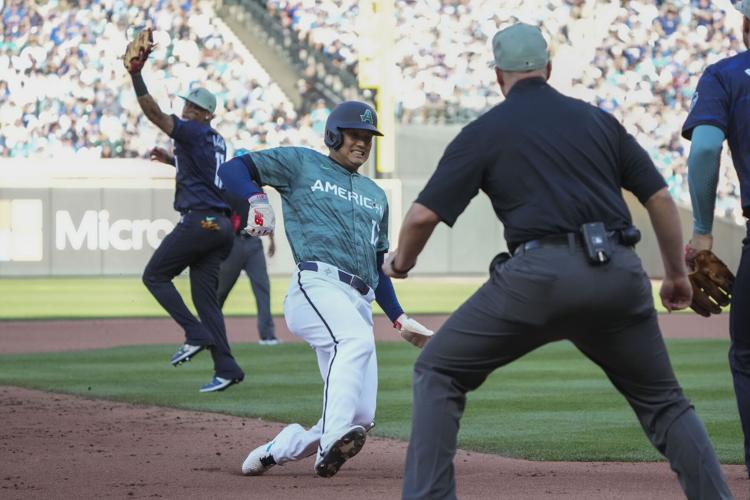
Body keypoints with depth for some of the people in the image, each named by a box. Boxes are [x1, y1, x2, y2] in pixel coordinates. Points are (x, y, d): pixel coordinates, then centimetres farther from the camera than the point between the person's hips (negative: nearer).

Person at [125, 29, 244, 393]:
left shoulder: (193, 133, -7)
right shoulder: (216, 141, 20)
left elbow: (153, 112, -17)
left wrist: (136, 75, -21)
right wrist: (172, 159, 36)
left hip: (198, 221, -9)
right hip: (221, 225, 9)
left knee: (155, 275, 4)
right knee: (204, 294, 7)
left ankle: (196, 334, -9)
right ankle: (226, 367, -3)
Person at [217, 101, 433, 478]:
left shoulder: (375, 196, 31)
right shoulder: (301, 164, 14)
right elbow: (232, 169, 8)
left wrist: (399, 319, 23)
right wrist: (257, 199, -13)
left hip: (360, 303, 7)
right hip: (317, 287, -7)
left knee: (360, 416, -5)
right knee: (356, 339, -39)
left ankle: (275, 451, 13)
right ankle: (333, 441, -54)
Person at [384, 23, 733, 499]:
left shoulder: (484, 132, 10)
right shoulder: (599, 120, 19)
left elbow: (423, 215, 4)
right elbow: (660, 197, 17)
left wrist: (400, 263, 24)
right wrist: (677, 275, 27)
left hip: (539, 274, -3)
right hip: (620, 275, 3)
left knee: (439, 373, 12)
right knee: (663, 401, 18)